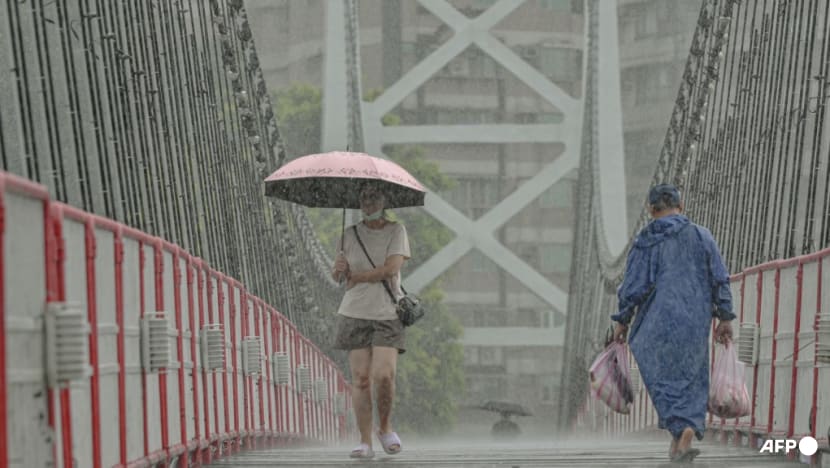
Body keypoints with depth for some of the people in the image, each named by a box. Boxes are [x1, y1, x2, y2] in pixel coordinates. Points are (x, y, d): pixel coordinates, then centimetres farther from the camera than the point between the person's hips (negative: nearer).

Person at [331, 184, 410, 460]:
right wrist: (338, 269, -10)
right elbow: (337, 274, 14)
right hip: (355, 313, 2)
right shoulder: (350, 235, 9)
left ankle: (385, 428, 11)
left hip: (387, 314, -2)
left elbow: (392, 268, -13)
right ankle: (365, 442, 0)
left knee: (384, 376, -15)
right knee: (360, 379, -3)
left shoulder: (396, 231, 0)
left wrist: (356, 277, -5)